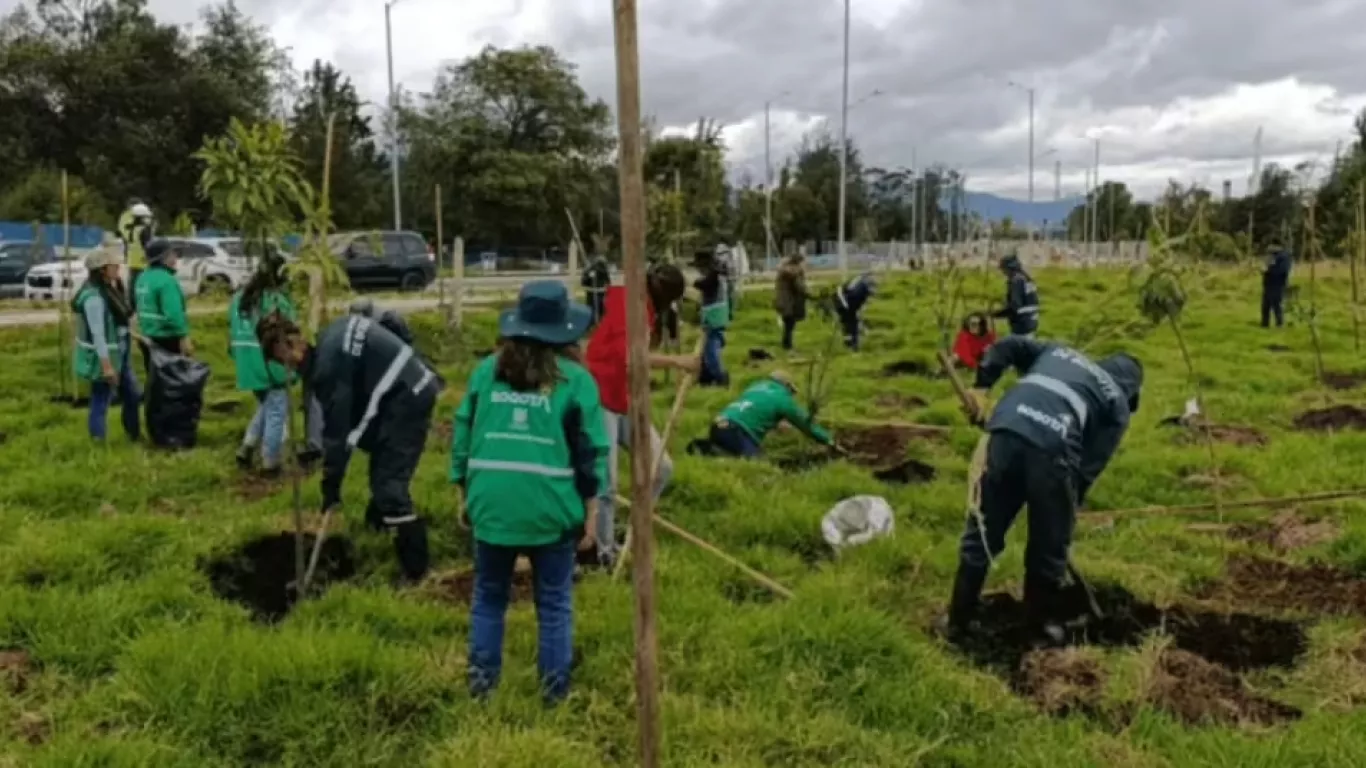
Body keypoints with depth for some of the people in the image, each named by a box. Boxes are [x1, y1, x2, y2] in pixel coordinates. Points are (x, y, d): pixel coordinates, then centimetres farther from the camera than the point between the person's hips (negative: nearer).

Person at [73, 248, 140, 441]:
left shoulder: (109, 289, 7)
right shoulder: (94, 297, -22)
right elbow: (97, 334, -23)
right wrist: (106, 365, -23)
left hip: (118, 356, 10)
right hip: (103, 358, -10)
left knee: (132, 396, 19)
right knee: (101, 403, 0)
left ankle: (135, 436, 34)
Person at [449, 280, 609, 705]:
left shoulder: (486, 370, 7)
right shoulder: (575, 379, -3)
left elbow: (462, 434, 11)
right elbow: (592, 449, -3)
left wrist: (465, 491, 20)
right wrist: (590, 509, 4)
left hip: (492, 503, 3)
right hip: (551, 508, -2)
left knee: (488, 597, 19)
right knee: (554, 602, 12)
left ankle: (481, 679, 27)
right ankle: (555, 686, 20)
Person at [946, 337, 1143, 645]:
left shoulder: (1057, 352, 35)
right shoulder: (1118, 405, 23)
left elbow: (1007, 346, 22)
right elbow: (1091, 465, 15)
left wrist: (981, 386, 20)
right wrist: (1071, 505, 22)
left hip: (1006, 431, 3)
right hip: (1053, 448, -3)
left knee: (982, 533, 14)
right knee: (1049, 545, 19)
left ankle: (958, 621, 22)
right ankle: (1044, 622, 33)